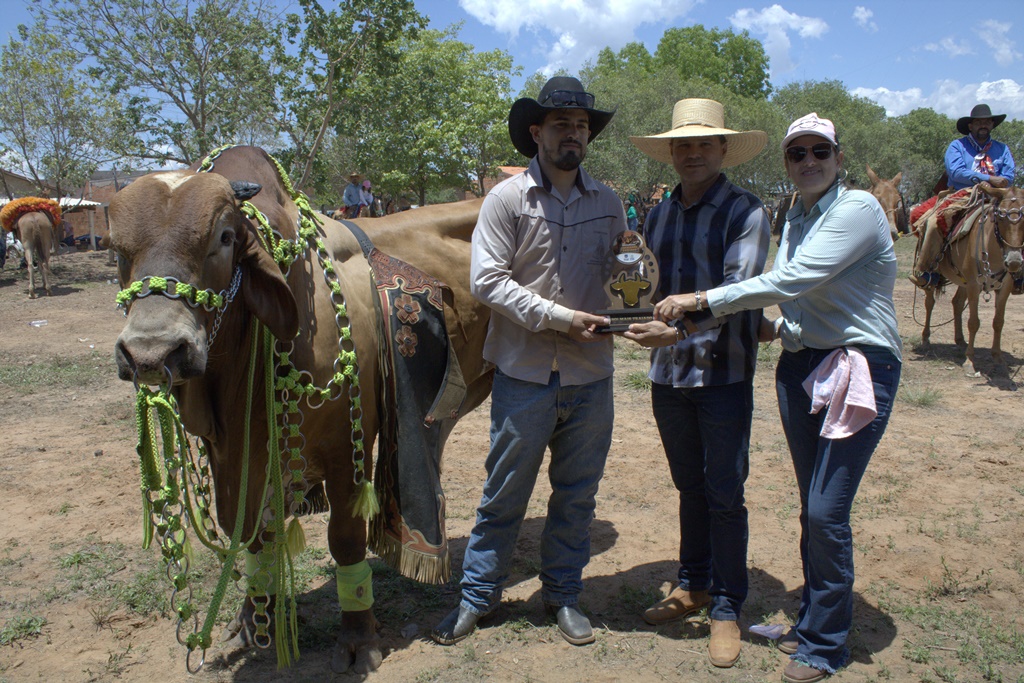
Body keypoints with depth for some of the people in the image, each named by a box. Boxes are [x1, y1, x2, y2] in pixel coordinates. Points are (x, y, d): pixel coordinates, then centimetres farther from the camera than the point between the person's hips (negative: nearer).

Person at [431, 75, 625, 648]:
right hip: (525, 372, -3)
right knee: (505, 493, 8)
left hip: (592, 375, 4)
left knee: (578, 494, 14)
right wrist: (555, 315, -17)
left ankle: (563, 594, 33)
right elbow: (487, 280, -11)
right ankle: (478, 594, 27)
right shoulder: (508, 198, -5)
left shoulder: (608, 203, 7)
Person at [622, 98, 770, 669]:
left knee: (725, 493, 4)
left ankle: (727, 607, 19)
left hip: (723, 372, -5)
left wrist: (679, 330, -30)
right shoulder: (659, 215, 11)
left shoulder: (746, 213, -7)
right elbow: (651, 287, 12)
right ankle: (694, 585, 33)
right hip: (669, 372, 5)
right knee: (690, 486, 17)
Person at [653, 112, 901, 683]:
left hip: (859, 368, -7)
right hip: (800, 367, 7)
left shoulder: (859, 209, -12)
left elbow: (791, 281, -23)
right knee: (812, 508, 14)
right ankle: (814, 619, 30)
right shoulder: (796, 218, 13)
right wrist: (778, 326, 3)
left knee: (827, 511, -6)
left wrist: (702, 301, -22)